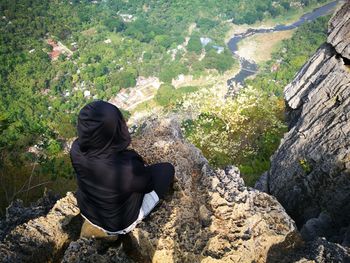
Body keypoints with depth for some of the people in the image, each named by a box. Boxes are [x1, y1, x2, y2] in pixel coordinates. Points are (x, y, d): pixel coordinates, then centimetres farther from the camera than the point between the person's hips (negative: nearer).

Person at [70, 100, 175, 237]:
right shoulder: (128, 167, -42)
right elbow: (148, 185, -19)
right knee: (167, 169, 6)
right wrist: (140, 167, 0)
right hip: (119, 224, -4)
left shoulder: (76, 149, -26)